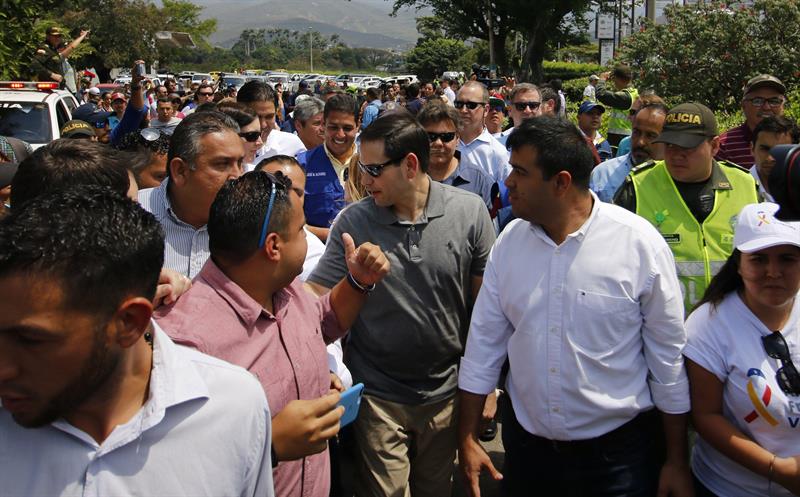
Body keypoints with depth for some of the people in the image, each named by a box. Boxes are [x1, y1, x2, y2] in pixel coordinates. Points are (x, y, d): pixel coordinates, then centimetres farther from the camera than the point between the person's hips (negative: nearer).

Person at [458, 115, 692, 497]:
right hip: (525, 441, 4)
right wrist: (467, 439, 3)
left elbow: (668, 355, -8)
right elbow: (484, 341, 2)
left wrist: (677, 462, -3)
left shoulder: (640, 243, -15)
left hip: (617, 450, -3)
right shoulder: (509, 241, -4)